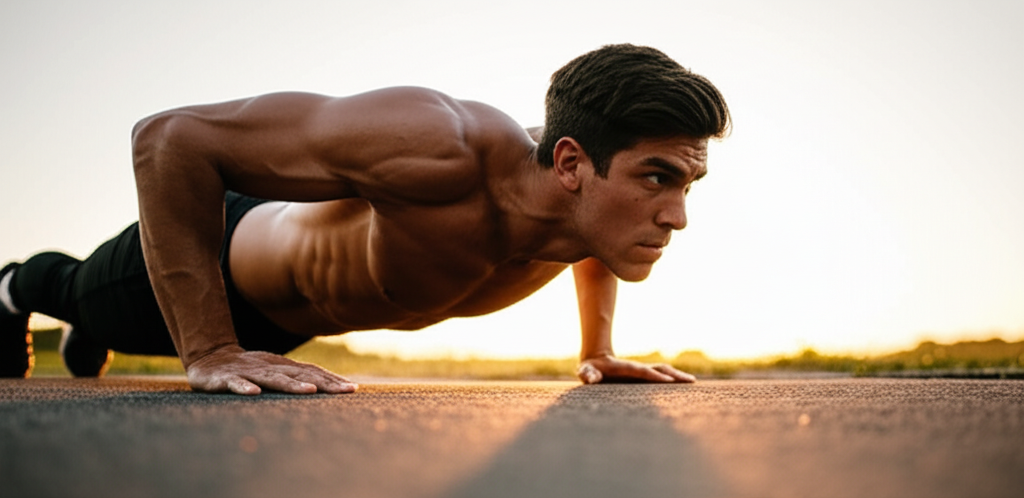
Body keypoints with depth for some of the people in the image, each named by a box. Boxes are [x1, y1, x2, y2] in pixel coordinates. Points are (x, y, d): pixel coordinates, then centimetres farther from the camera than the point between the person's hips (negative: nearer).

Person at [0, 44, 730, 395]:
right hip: (228, 257, -6)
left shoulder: (596, 202, -28)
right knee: (85, 295, 31)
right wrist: (208, 353, -44)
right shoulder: (440, 147, -50)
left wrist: (597, 351, -3)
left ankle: (89, 332, 73)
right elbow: (171, 135, -44)